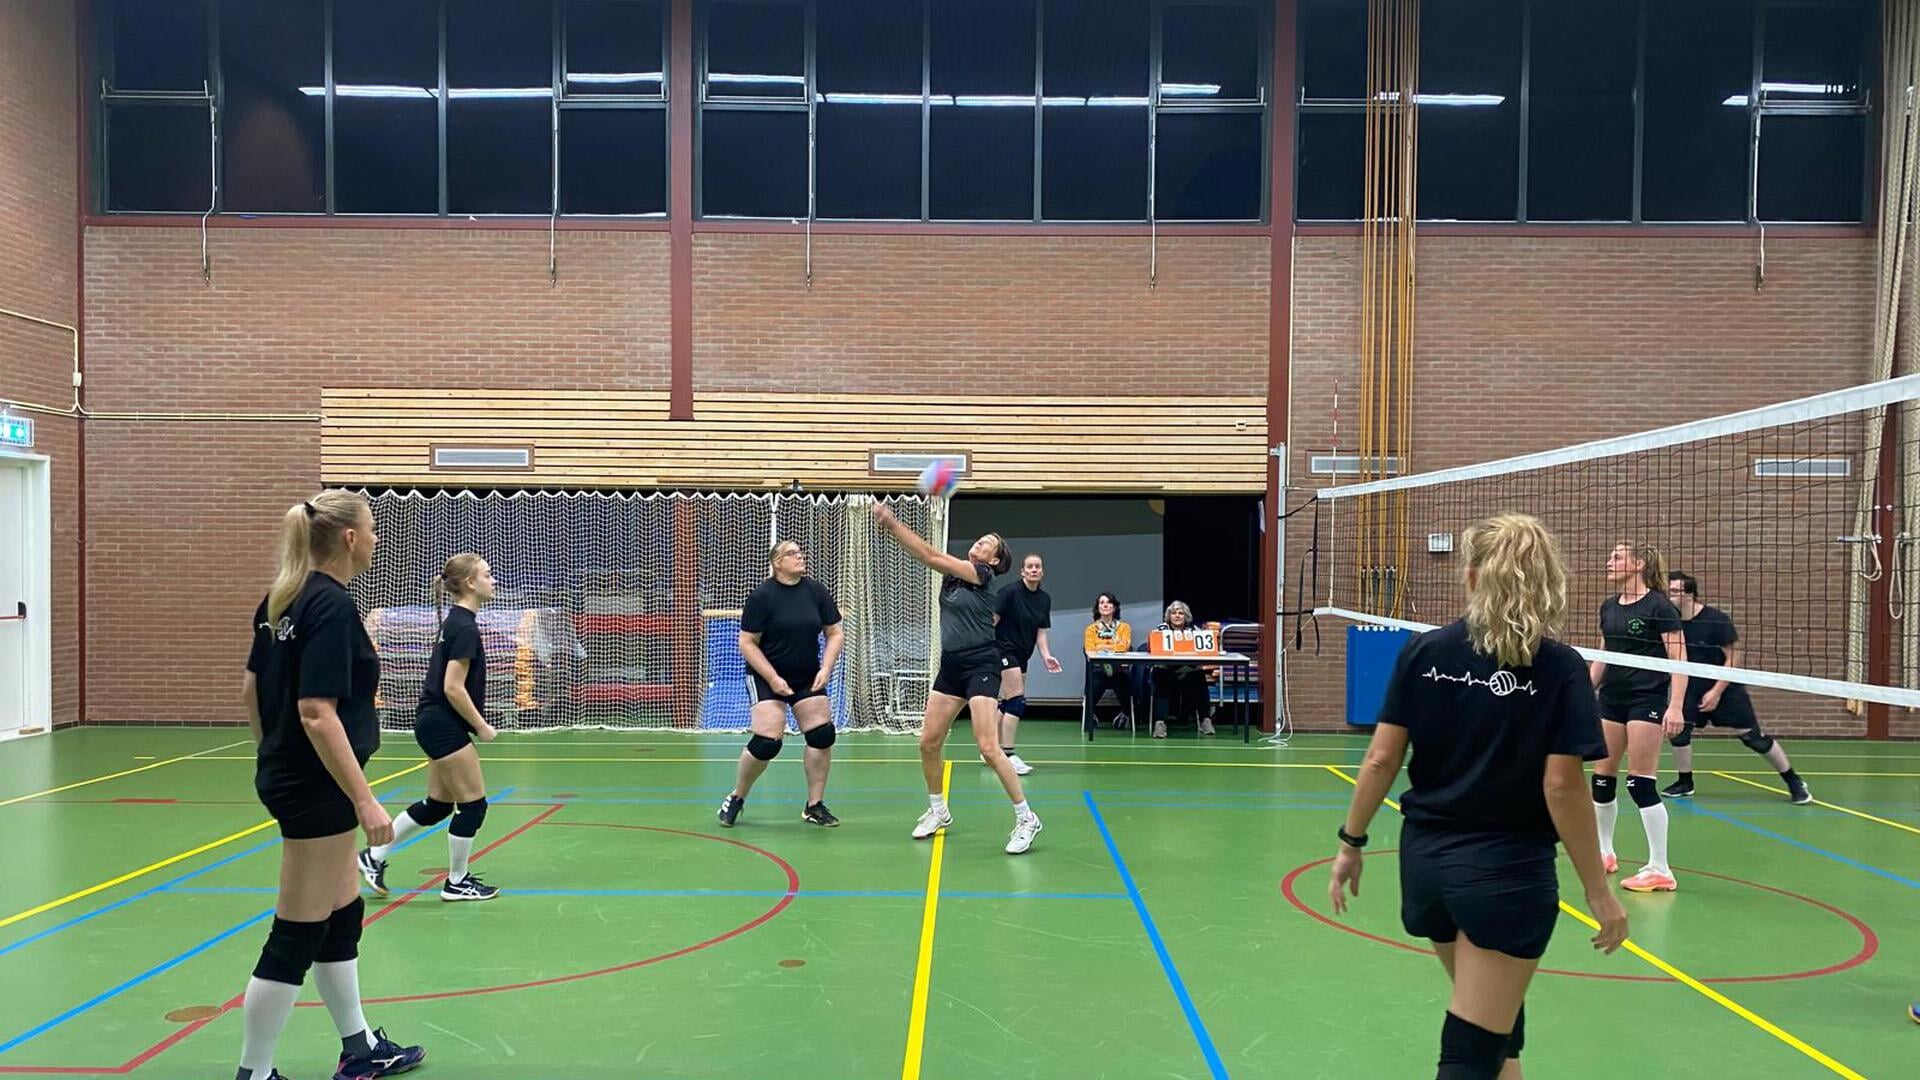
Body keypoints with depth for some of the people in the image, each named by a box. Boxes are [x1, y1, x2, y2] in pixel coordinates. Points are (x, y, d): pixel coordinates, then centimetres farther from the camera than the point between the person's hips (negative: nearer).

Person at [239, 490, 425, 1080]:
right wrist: (365, 800, -24)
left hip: (286, 776, 10)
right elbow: (317, 713, -26)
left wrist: (274, 755, 25)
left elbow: (252, 689, 15)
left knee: (343, 915, 19)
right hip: (318, 787, -10)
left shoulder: (283, 598, 7)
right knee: (297, 936, 1)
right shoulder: (334, 606, -20)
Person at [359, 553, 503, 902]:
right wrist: (482, 726, -12)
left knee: (437, 804, 17)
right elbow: (454, 688, -22)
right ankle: (456, 883, 13)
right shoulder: (465, 627, -18)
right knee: (473, 804, 1)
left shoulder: (455, 620, 11)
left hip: (437, 724, 10)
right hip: (443, 725, -10)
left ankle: (374, 857, 25)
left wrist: (474, 723, 19)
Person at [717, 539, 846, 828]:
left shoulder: (817, 592, -1)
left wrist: (826, 668, -10)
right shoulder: (762, 595, -12)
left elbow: (835, 634, 5)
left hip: (807, 678, 5)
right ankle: (736, 798, 12)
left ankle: (814, 806, 9)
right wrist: (773, 679, -17)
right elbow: (747, 644, -11)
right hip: (766, 676, -4)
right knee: (767, 742, -14)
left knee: (823, 734, -6)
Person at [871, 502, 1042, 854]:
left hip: (981, 665, -7)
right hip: (951, 666, 7)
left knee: (988, 748, -13)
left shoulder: (983, 575, -10)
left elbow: (933, 556, -15)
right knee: (928, 742, 7)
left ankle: (1026, 818, -1)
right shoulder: (951, 571, 10)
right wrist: (890, 526, -19)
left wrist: (893, 522, -17)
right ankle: (938, 811, 27)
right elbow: (926, 556, -4)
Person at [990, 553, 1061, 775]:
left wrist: (1046, 656, -6)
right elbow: (992, 620, -14)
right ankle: (1008, 754, -11)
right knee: (1017, 701, -13)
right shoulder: (1011, 592, -13)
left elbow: (1041, 632, 8)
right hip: (1004, 650, -7)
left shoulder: (1045, 599, 7)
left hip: (1022, 655, 7)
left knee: (1007, 703, 11)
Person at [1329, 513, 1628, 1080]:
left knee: (1498, 1018, 25)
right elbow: (1562, 786, -13)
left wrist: (1351, 843, 7)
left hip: (1424, 859, 4)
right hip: (1507, 871, -4)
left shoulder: (1423, 651, -1)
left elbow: (1381, 759, -3)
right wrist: (1598, 890, -5)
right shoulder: (1561, 668, -9)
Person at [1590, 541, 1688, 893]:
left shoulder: (1659, 606, -10)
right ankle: (1604, 852, 27)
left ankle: (1660, 870, 0)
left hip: (1647, 699, -7)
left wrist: (1676, 706, -21)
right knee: (1602, 777, 11)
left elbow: (1679, 659, -13)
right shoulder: (1608, 607, 10)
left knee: (1641, 782, -7)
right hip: (1611, 699, 7)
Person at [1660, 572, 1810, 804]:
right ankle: (1685, 783, 9)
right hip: (1693, 687, 4)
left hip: (1726, 687, -4)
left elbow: (1733, 658, -16)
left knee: (1753, 737, -2)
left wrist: (1716, 692, -17)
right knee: (1678, 728, -11)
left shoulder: (1717, 619, -21)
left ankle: (1794, 782, 15)